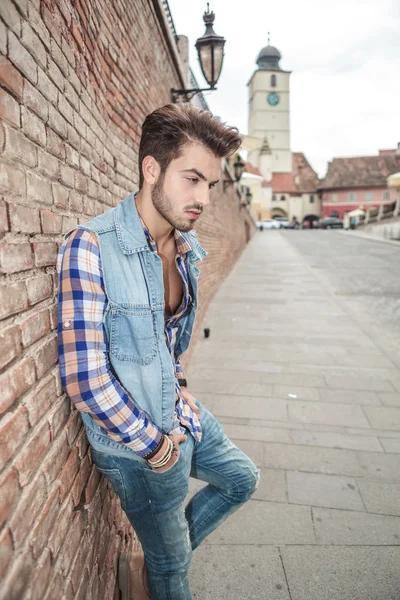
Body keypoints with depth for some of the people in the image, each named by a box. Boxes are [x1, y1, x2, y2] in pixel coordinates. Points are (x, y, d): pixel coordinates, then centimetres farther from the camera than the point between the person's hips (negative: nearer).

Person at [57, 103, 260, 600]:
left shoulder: (186, 247, -2)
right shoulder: (90, 247, -26)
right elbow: (85, 379, -27)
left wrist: (179, 386, 4)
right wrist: (154, 445, -17)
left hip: (181, 415, 7)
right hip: (137, 446, -7)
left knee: (242, 480, 28)